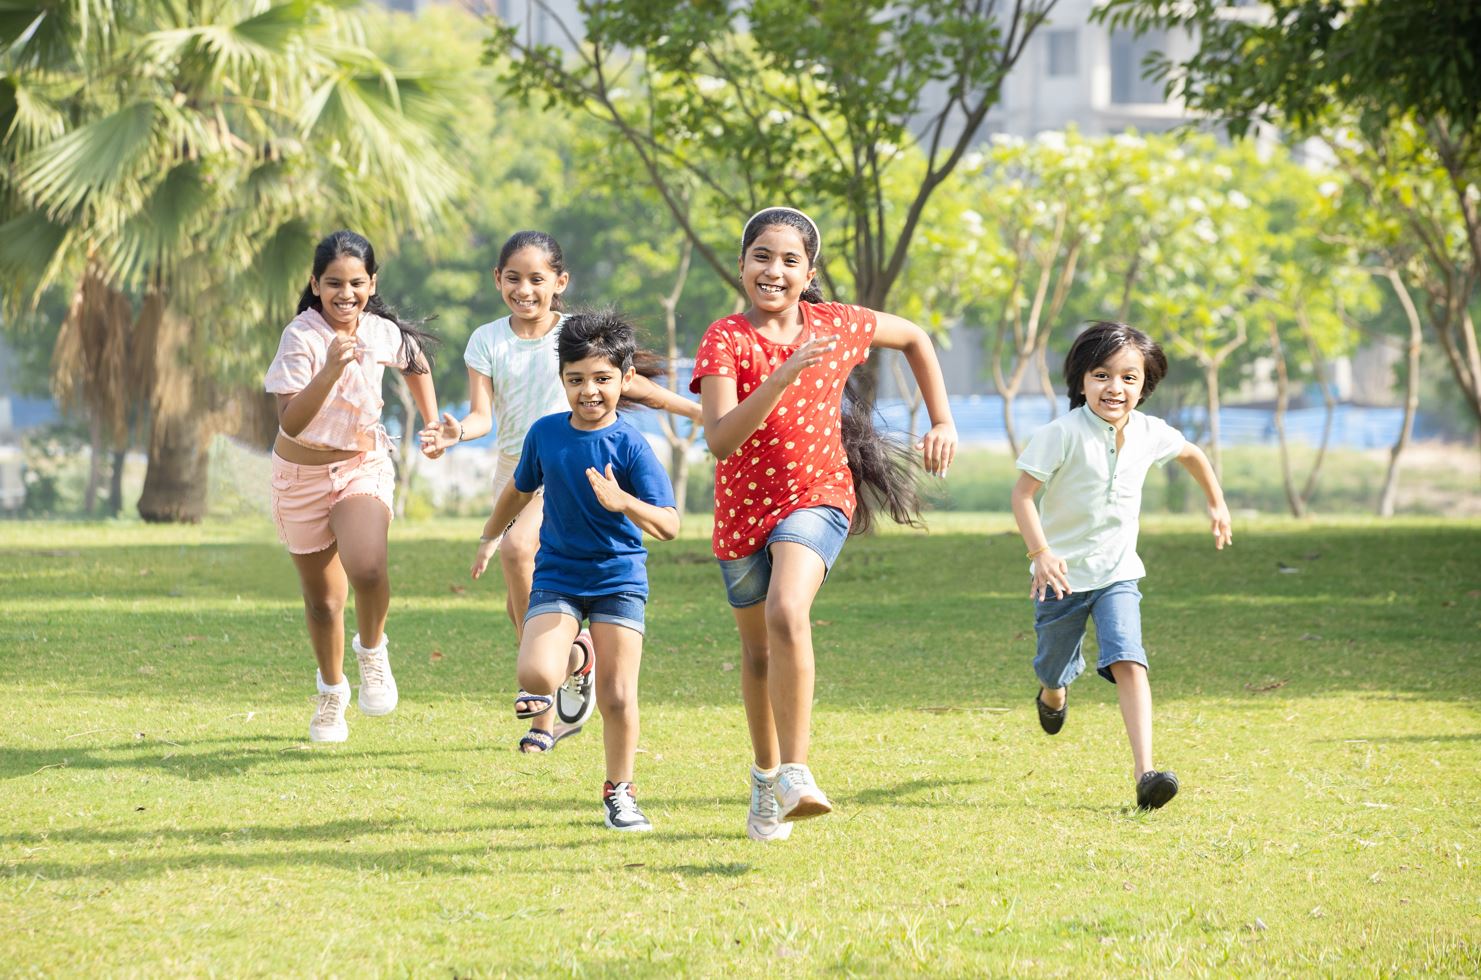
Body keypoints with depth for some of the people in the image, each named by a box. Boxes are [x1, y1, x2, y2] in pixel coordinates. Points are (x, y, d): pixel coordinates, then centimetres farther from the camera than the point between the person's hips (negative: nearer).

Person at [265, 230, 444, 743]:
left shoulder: (382, 333, -8)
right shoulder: (301, 338, -20)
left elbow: (416, 364, 18)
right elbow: (290, 421, -30)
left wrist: (433, 424, 15)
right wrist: (330, 371, -40)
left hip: (364, 466, 1)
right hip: (301, 474, -1)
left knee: (367, 569, -29)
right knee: (322, 599, 11)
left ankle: (372, 651, 1)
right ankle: (331, 692, 37)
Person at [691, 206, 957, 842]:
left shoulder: (836, 326, -7)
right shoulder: (725, 340, -15)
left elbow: (914, 337, 14)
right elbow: (720, 440, -30)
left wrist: (942, 422, 11)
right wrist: (784, 375, -39)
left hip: (817, 497, -1)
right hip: (743, 508, 1)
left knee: (787, 611, -29)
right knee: (759, 652, 17)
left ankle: (795, 775, -29)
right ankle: (766, 777, 41)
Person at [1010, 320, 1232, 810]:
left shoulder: (1150, 434, -4)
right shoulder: (1063, 434, -18)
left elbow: (1191, 454, 20)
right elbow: (1022, 493, -18)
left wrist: (1216, 503, 28)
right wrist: (1040, 552, -29)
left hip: (1118, 573, 2)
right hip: (1063, 572, -2)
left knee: (1128, 662, -19)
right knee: (1055, 670, 15)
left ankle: (1145, 770, -29)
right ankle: (1052, 695, 56)